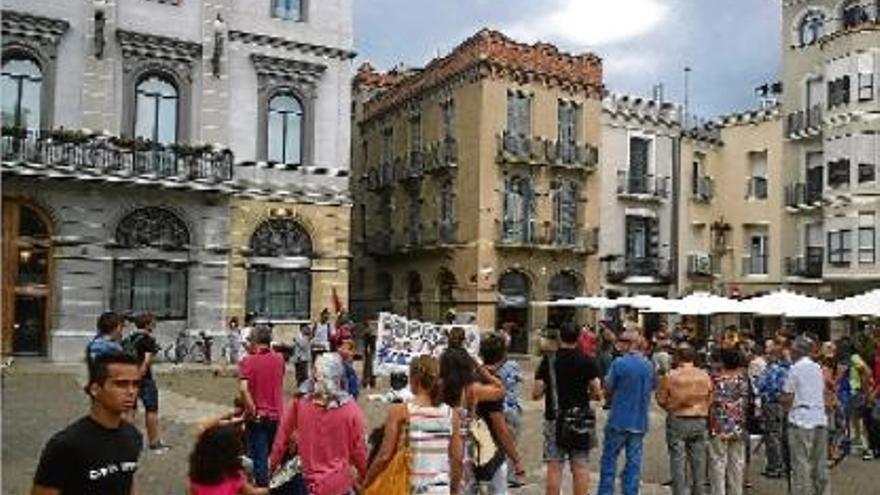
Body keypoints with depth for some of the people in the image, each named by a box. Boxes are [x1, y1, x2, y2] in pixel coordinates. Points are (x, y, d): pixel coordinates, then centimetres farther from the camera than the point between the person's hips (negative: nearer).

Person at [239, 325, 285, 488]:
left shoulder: (248, 361, -12)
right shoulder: (279, 359, 0)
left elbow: (243, 389, -26)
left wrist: (253, 411, -16)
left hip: (258, 417, -4)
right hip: (277, 415, 4)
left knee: (259, 458, 5)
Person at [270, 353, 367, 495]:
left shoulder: (298, 403, -12)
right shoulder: (350, 408, -16)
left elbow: (281, 439, 0)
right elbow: (358, 449, -5)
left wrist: (272, 464, 17)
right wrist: (364, 476, 12)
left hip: (308, 484, 2)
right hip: (340, 483, -1)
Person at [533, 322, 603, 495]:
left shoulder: (548, 360, -4)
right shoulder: (588, 361, -2)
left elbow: (536, 393, -7)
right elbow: (597, 393, -6)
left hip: (554, 419, -1)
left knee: (554, 467, 2)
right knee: (581, 467, 7)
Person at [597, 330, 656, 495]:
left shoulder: (619, 363, -13)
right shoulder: (648, 365, 2)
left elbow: (608, 387, -7)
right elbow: (653, 387, 13)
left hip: (619, 420, -4)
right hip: (640, 422, 4)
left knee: (609, 458, 7)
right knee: (634, 461, 9)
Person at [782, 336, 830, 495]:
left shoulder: (795, 369, -7)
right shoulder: (818, 368, 11)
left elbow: (787, 400, -9)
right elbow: (823, 393, 14)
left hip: (801, 421, -6)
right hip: (820, 419, 6)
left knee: (801, 466, -3)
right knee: (820, 466, 13)